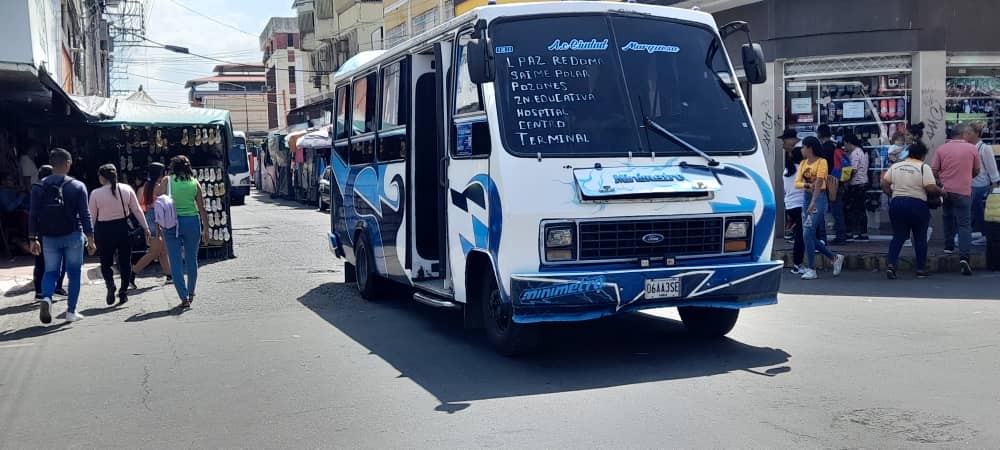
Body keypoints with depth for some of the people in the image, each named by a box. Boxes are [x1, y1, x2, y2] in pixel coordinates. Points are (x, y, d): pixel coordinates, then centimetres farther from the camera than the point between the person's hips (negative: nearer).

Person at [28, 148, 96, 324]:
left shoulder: (39, 188, 1)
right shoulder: (77, 186, -5)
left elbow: (33, 215, 0)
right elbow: (85, 215, -6)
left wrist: (33, 239, 7)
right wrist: (90, 238, -2)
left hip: (49, 238, 2)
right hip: (73, 236, -2)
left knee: (50, 272, 12)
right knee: (74, 273, 9)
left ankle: (46, 298, -17)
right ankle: (71, 312, 9)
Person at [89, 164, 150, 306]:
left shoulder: (96, 193, -6)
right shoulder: (127, 189, -1)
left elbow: (92, 216, -1)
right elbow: (137, 210, 1)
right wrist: (146, 227, 8)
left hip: (104, 230, -1)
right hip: (123, 227, 2)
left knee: (106, 262, 12)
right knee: (125, 261, 11)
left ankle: (110, 283, -14)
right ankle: (123, 292, 10)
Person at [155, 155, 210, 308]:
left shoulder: (166, 181, -1)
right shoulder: (195, 183, 3)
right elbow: (202, 209, 4)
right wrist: (206, 229, 10)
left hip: (172, 223, -2)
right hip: (192, 221, 2)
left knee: (176, 262, 3)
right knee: (192, 259, 17)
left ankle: (184, 297, -2)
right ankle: (191, 293, 30)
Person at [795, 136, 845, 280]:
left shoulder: (821, 162, -7)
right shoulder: (803, 163, 12)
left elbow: (819, 183, -17)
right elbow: (797, 183, 4)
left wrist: (813, 203, -27)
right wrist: (807, 185, -18)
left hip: (819, 198, -8)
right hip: (806, 198, 8)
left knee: (807, 234, -12)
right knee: (810, 236, 8)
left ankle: (811, 270, -3)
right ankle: (835, 258, 24)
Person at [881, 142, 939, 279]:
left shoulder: (895, 166, 7)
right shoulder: (924, 167, -7)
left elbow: (884, 184, 6)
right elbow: (931, 188, -15)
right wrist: (941, 193, 3)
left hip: (897, 204, 4)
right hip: (917, 205, -4)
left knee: (898, 236, 9)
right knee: (920, 237, 9)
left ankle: (891, 265, -6)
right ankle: (921, 269, 14)